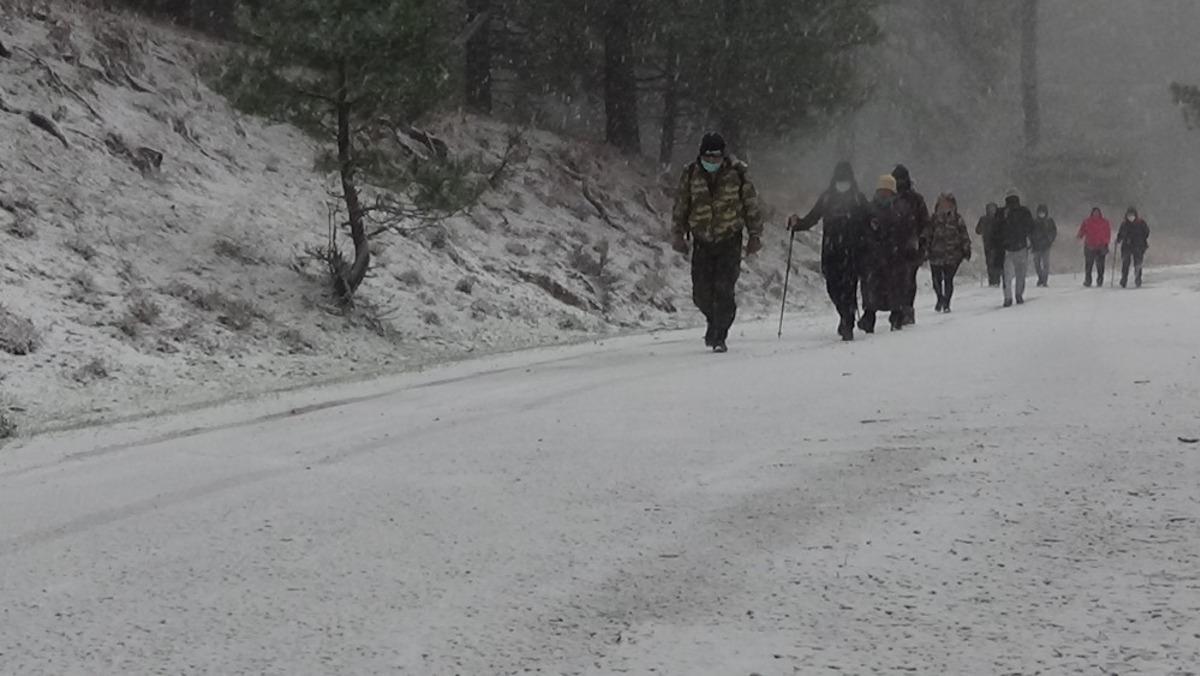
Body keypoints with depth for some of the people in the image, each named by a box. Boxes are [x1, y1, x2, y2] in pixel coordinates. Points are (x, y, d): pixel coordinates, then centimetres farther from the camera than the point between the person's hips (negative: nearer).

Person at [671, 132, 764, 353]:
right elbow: (680, 206, 9)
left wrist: (755, 236, 4)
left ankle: (719, 336, -3)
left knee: (724, 289, -12)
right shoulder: (691, 174, 0)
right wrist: (678, 234, 6)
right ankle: (714, 320, 30)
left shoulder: (736, 174, -5)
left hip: (730, 241, -2)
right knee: (701, 293, 1)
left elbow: (752, 206, 4)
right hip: (702, 242, 2)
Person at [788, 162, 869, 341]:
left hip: (851, 250, -2)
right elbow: (812, 218, 11)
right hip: (830, 250, 2)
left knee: (848, 286, -9)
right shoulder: (826, 197, 11)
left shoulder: (858, 198, 6)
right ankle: (846, 317, 21)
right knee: (832, 286, 0)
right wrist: (797, 223, -6)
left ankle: (847, 325, -7)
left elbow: (866, 223, 3)